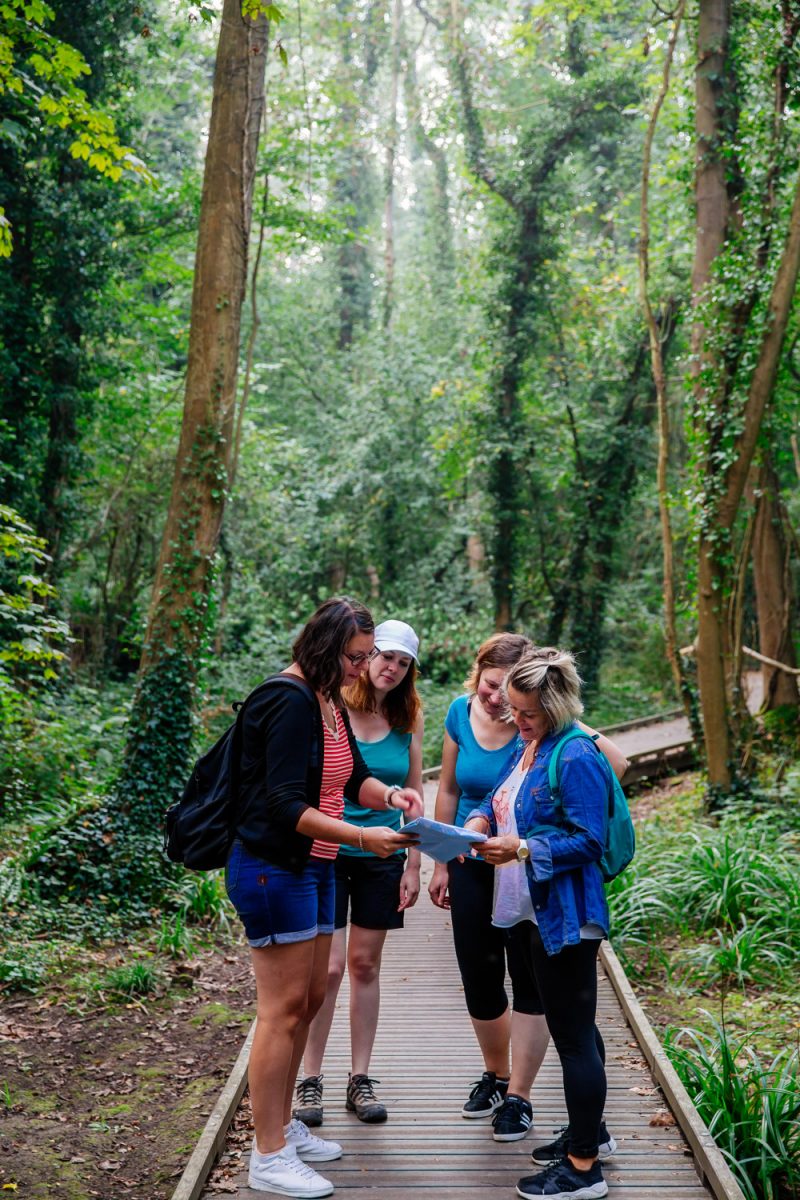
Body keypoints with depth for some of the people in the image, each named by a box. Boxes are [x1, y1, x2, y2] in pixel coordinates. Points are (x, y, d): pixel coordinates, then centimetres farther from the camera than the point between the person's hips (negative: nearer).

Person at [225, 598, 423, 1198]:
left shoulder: (329, 701, 10)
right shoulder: (289, 701, -19)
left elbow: (353, 777, 16)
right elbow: (285, 805, -24)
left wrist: (389, 794, -5)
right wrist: (362, 836, -28)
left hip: (314, 867, 10)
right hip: (274, 867, -10)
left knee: (310, 997, 16)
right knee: (283, 1008, -4)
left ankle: (283, 1126, 30)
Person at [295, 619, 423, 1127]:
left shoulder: (409, 718, 2)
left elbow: (414, 794, 7)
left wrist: (414, 864, 4)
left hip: (381, 857, 3)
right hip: (327, 852, -3)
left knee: (366, 965, 10)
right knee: (329, 967, -5)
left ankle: (361, 1079, 21)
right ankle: (310, 1080, 12)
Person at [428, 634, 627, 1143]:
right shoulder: (462, 713, -5)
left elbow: (617, 762, -33)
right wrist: (442, 863, 10)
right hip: (473, 866, 5)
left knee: (529, 978, 5)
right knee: (478, 977, 14)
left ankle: (518, 1097, 21)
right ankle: (496, 1074, 38)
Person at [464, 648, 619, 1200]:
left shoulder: (577, 758, -19)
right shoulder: (527, 748, 10)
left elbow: (587, 842, -20)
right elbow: (499, 799, 17)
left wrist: (521, 850, -28)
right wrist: (477, 822, -4)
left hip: (564, 920, -10)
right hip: (529, 913, 10)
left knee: (573, 1034, 0)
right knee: (574, 1027, 21)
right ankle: (591, 1132, 37)